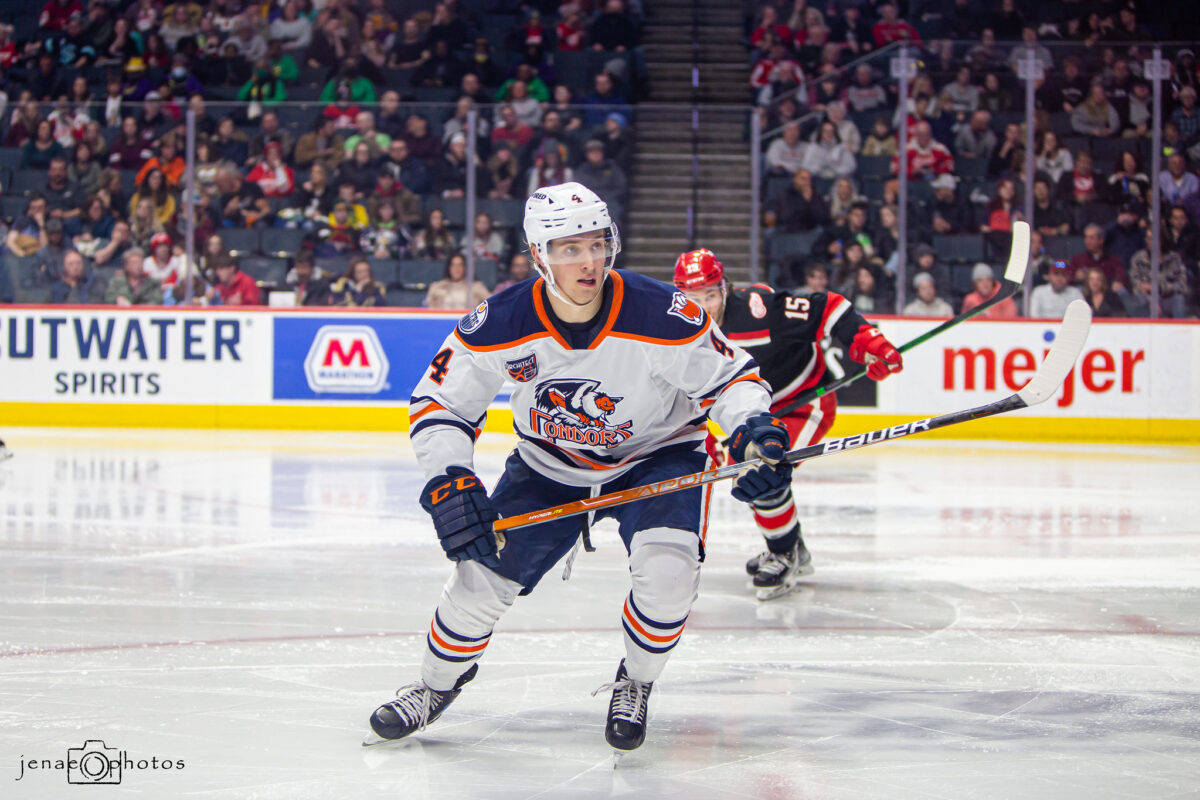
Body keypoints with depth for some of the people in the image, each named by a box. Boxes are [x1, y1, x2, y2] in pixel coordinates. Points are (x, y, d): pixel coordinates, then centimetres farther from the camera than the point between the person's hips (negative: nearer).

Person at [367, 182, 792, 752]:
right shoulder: (501, 326, -23)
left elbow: (731, 378, -13)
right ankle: (437, 684, 25)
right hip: (548, 468, 2)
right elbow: (438, 403, -11)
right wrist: (449, 481, -26)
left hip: (657, 455, -2)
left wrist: (754, 428, -33)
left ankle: (635, 684, 4)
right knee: (482, 573, -5)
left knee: (667, 571, -26)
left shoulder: (666, 317, -28)